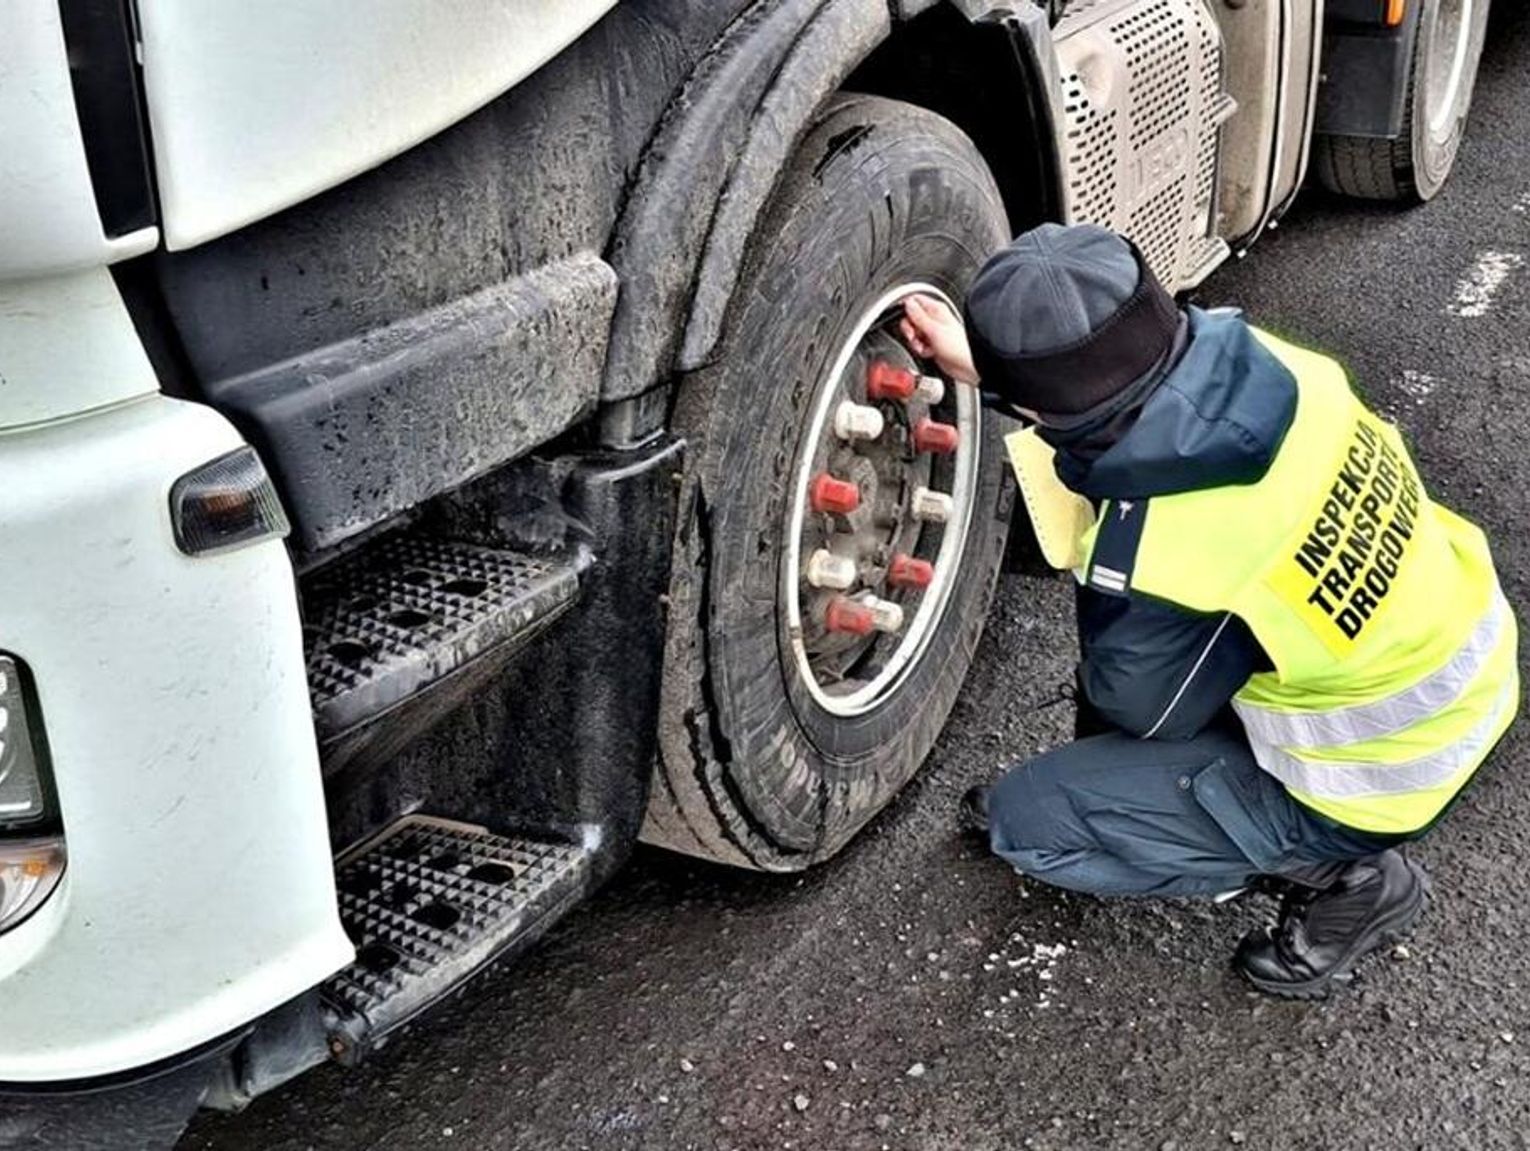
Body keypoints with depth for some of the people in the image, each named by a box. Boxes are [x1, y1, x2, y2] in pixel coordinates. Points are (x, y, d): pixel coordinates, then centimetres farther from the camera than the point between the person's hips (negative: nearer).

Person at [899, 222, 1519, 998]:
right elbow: (1134, 395, 8)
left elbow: (1140, 710, -11)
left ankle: (1338, 871, 6)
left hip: (1372, 783, -7)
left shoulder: (1155, 565, -35)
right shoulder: (1246, 357, -18)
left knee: (1025, 821, 1)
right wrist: (985, 367, 7)